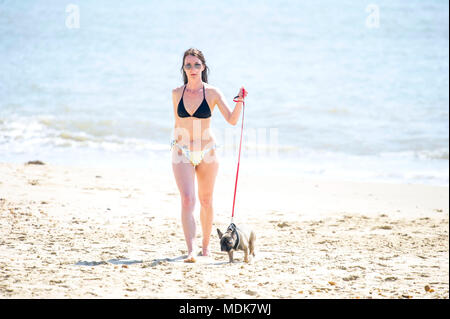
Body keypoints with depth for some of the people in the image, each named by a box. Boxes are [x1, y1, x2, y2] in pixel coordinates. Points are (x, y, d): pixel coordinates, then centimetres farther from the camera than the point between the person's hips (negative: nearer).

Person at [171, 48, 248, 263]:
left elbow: (232, 120, -10)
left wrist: (239, 102, -25)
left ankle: (206, 244, 31)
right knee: (187, 200, -15)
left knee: (206, 201, 12)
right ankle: (191, 250, -21)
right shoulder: (176, 93, 2)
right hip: (182, 152, 0)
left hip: (207, 152, 0)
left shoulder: (212, 93, -4)